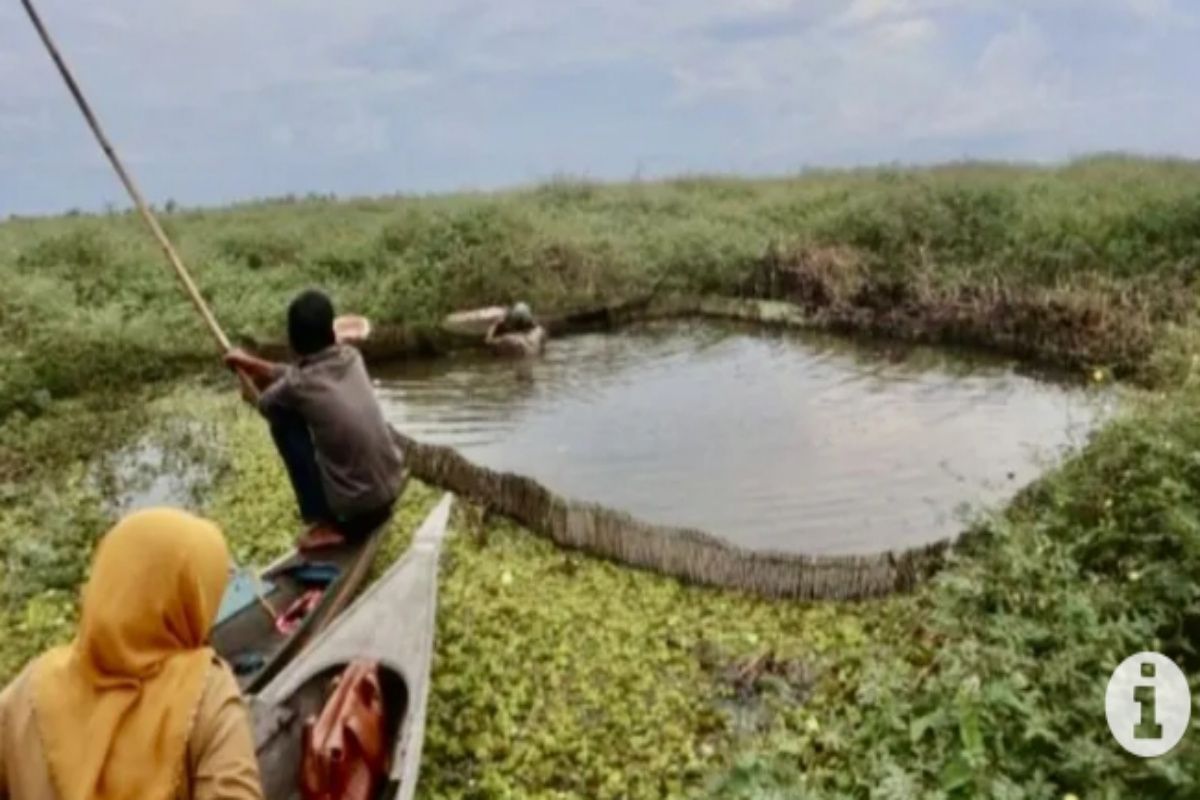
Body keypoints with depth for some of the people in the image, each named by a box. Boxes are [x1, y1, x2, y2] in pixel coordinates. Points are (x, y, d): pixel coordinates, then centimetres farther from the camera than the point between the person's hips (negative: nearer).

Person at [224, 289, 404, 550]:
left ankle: (325, 524, 7)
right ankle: (368, 515, 23)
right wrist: (251, 363, 28)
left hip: (353, 503, -5)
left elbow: (265, 404, 10)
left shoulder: (298, 384, -14)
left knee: (282, 419, 4)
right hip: (391, 490, 6)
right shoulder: (352, 357, 1)